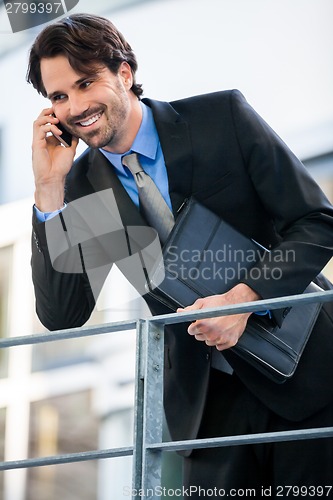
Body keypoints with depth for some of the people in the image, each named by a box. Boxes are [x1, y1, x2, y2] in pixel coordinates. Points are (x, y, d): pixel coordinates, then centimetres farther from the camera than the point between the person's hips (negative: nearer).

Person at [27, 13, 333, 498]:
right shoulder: (82, 185, 1)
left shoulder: (223, 116, -8)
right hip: (208, 399, 2)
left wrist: (245, 297, -22)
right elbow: (62, 316, -6)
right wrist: (50, 187, -12)